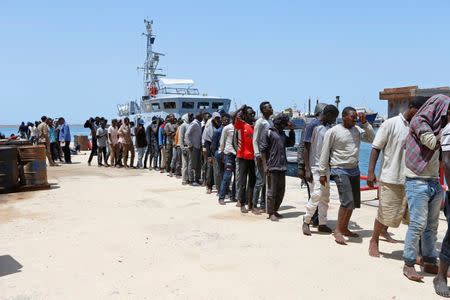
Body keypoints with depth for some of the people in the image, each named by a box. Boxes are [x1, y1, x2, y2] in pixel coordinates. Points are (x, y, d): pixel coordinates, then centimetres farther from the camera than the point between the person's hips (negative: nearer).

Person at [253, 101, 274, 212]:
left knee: (267, 181, 10)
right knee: (260, 181, -6)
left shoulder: (271, 122, 14)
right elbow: (255, 140, -11)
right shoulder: (259, 122, -7)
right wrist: (257, 155, -19)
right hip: (261, 155, -7)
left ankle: (263, 204, 19)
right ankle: (254, 204, 4)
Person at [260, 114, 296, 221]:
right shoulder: (268, 133, -4)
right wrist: (265, 165, -15)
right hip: (272, 167, -7)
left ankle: (275, 210, 23)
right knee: (272, 191, -2)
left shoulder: (282, 133, 17)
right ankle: (270, 213, 7)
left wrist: (291, 130, 10)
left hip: (282, 167, 7)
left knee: (281, 190, 11)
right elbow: (263, 150, -8)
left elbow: (291, 143, 22)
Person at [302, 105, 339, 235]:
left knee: (325, 197, 8)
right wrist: (307, 169, -16)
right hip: (314, 167, -7)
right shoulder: (313, 126, -9)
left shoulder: (329, 128, 12)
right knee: (316, 195, -12)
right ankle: (306, 222, 4)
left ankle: (322, 224, 16)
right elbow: (306, 148, -11)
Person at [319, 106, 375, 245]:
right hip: (340, 170, -7)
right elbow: (325, 152, -7)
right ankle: (338, 231, -6)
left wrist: (365, 123, -3)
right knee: (347, 200, -16)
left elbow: (372, 138, 6)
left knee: (354, 202, 10)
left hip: (354, 170, 7)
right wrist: (322, 173, -8)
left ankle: (344, 228, 24)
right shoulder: (333, 131, -9)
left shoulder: (357, 130, 8)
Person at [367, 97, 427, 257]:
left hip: (410, 179, 6)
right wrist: (371, 171, -14)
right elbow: (376, 148, -8)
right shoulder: (390, 124, -8)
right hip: (390, 178, -6)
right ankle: (374, 241, 22)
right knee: (386, 212, 1)